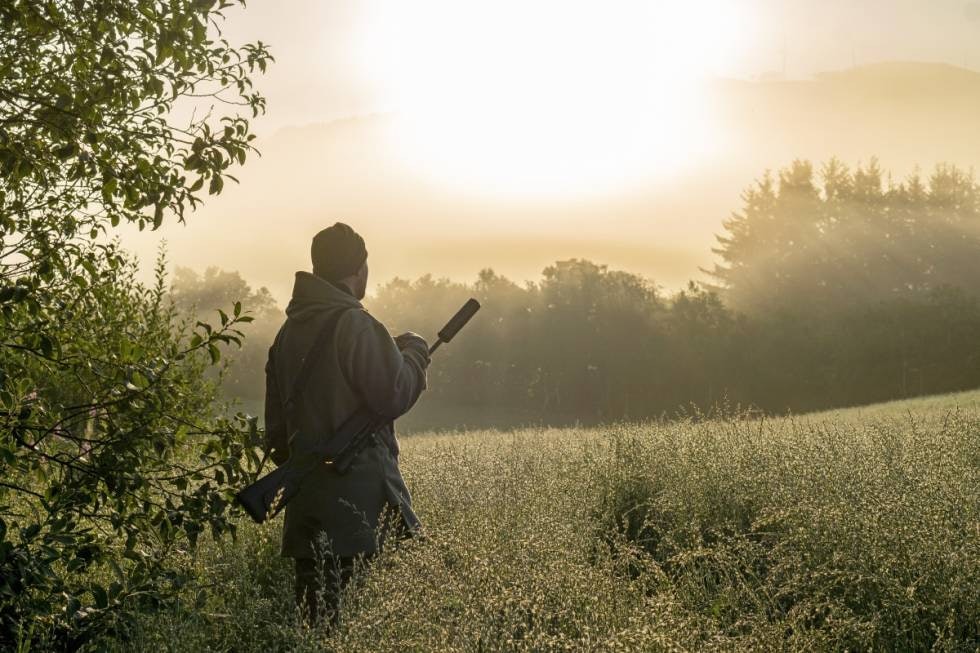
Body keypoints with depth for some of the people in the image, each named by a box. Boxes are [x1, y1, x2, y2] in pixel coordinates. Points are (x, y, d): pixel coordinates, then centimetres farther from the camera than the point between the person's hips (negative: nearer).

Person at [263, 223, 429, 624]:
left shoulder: (288, 332, 13)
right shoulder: (354, 324, -12)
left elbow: (276, 421, 18)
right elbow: (393, 395, -14)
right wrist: (415, 353, 3)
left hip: (307, 499, 8)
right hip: (360, 500, -8)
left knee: (315, 618, 11)